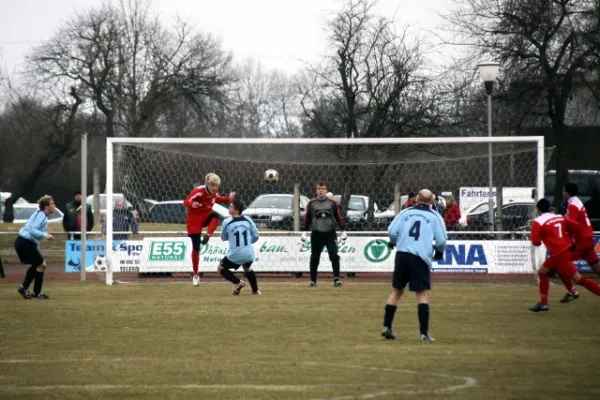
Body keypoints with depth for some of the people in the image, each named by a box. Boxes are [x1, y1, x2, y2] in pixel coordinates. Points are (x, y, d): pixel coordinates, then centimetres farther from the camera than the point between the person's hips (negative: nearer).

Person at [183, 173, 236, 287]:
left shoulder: (214, 192, -8)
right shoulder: (199, 191, -26)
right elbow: (186, 201, -33)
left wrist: (228, 198, 1)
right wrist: (192, 204, -54)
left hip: (206, 217, 5)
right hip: (194, 219, -4)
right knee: (196, 248, -2)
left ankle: (207, 236, -29)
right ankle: (195, 275, 13)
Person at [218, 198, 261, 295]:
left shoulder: (227, 222, -9)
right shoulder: (247, 220, 0)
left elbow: (223, 238, 7)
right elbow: (255, 236, 8)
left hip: (235, 256, -4)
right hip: (249, 255, 4)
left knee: (221, 268, 20)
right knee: (247, 268, 36)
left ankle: (238, 282, 0)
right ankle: (255, 290, 33)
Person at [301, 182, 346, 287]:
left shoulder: (332, 203, 3)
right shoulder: (311, 203, 3)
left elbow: (339, 218, 7)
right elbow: (306, 218, 4)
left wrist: (343, 232, 5)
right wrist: (304, 232, -2)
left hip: (330, 234, -1)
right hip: (316, 234, 1)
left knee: (334, 255, -13)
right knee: (314, 258, 5)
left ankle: (337, 279, -14)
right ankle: (313, 281, 15)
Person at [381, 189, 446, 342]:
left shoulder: (406, 213, 9)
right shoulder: (435, 216, 5)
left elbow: (392, 231, 0)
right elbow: (441, 239, -2)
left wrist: (393, 242, 21)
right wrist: (439, 252, 18)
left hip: (402, 255, 3)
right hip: (421, 258, -3)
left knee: (397, 290, 15)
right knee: (422, 293, 0)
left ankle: (387, 327, 14)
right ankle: (424, 333, -7)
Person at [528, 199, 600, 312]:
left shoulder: (537, 222, -10)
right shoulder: (559, 217, 8)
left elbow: (536, 242, -14)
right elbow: (577, 226, 3)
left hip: (559, 255, -8)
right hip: (566, 249, 8)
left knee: (579, 279, -9)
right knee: (542, 272, 20)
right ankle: (543, 303, 20)